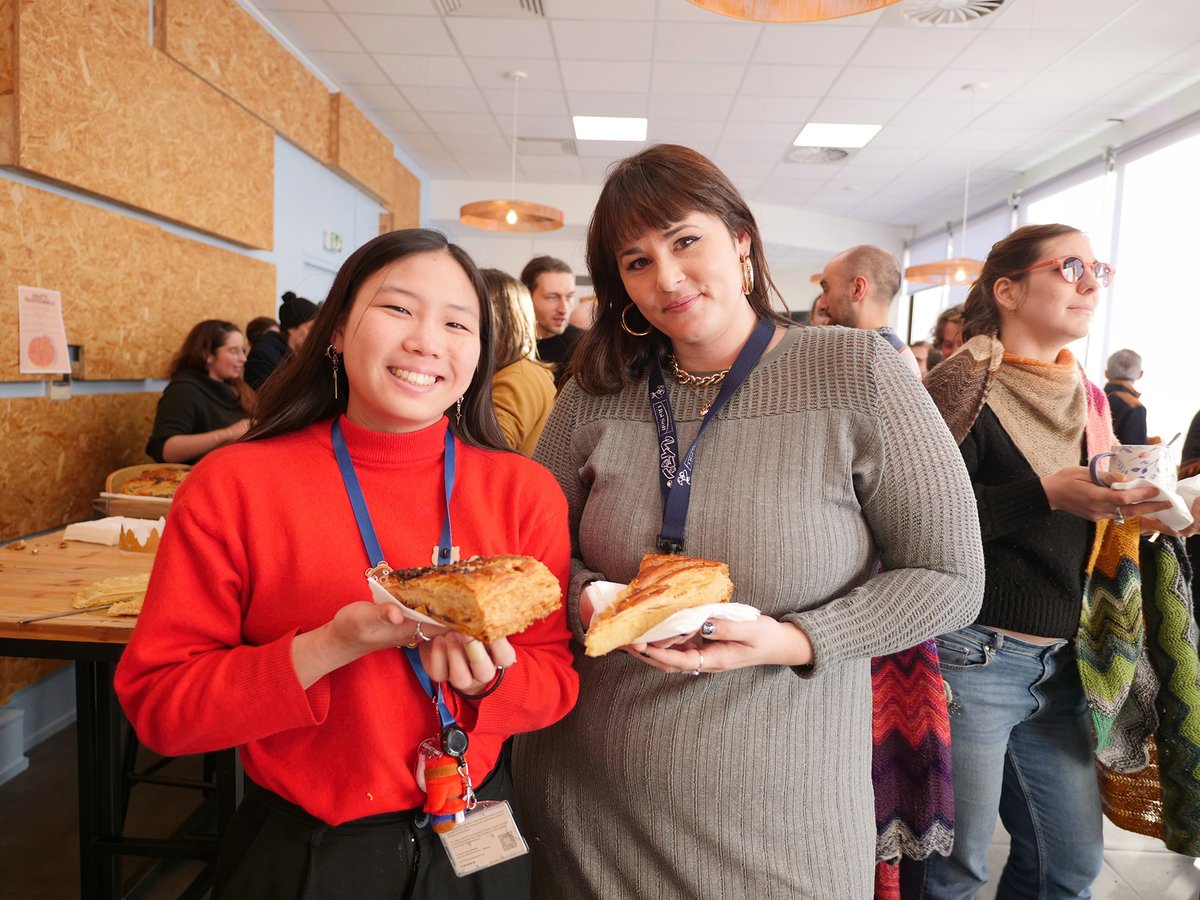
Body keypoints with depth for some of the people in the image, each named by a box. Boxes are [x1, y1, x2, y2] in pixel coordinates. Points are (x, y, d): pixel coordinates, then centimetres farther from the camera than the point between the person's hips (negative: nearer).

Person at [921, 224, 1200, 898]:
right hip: (972, 658, -7)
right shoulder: (964, 386, -11)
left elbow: (1083, 538, 18)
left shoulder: (1088, 398, 12)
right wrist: (1048, 494, -25)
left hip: (1061, 664, 7)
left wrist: (1138, 516, -1)